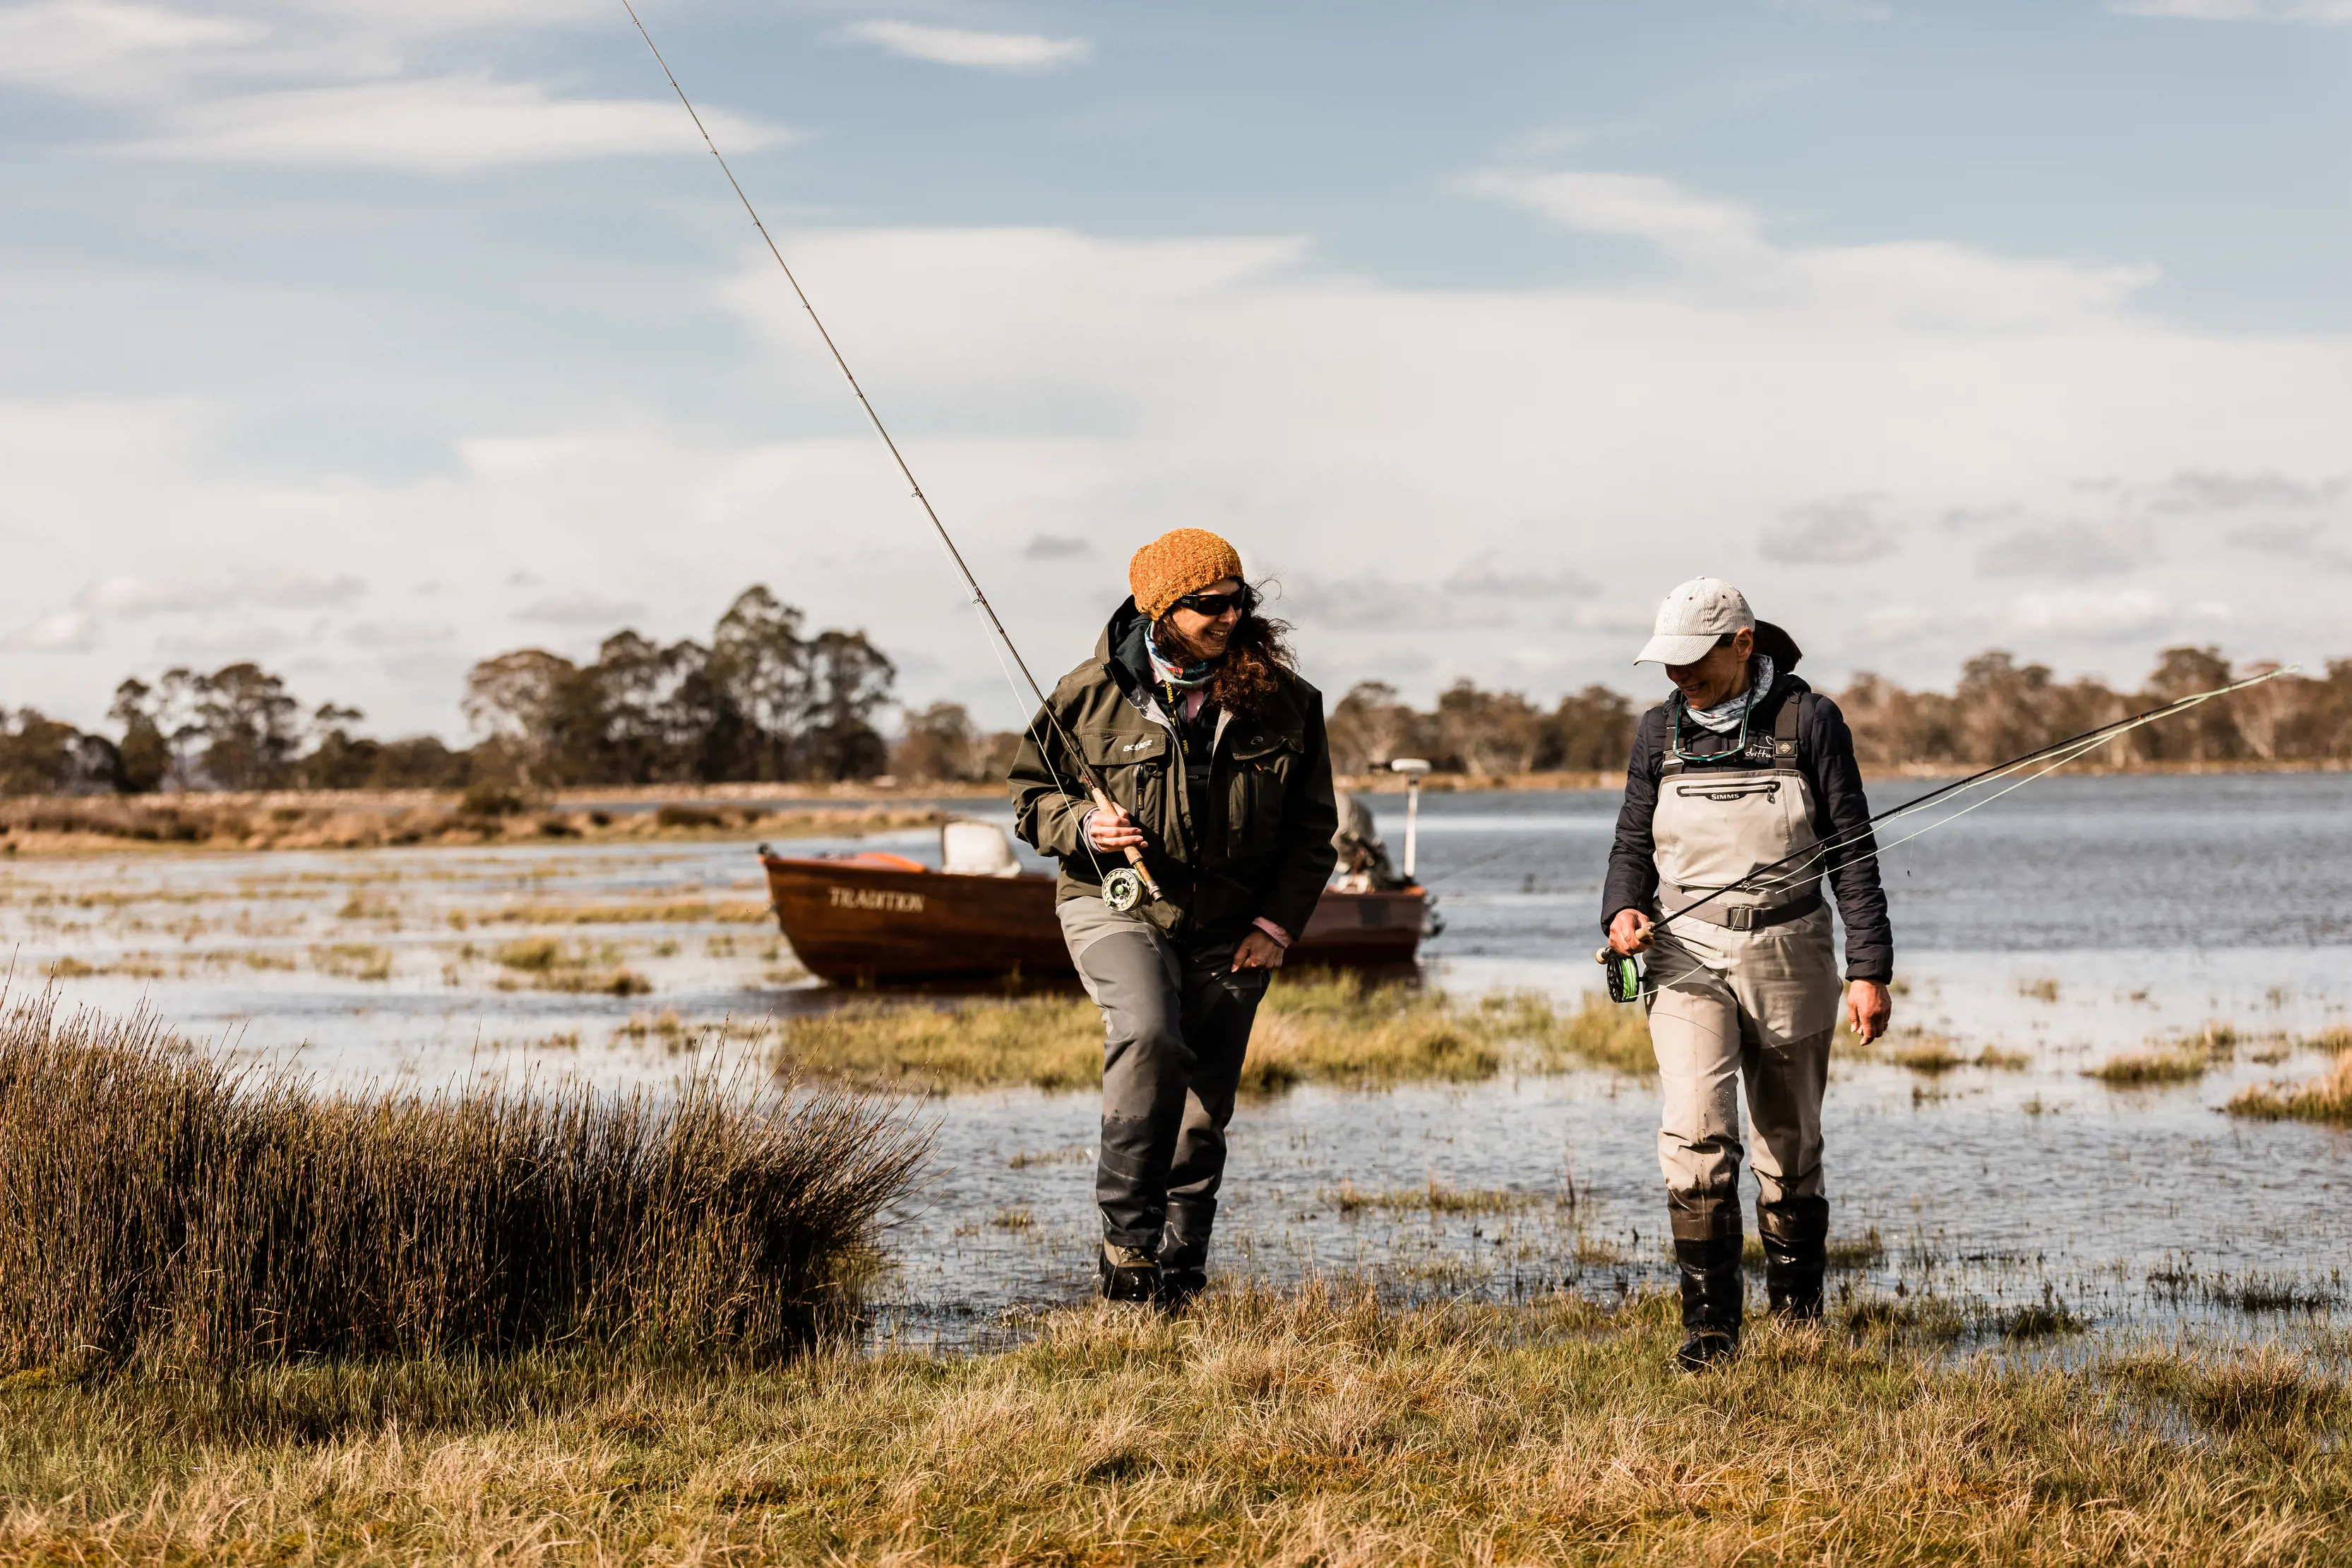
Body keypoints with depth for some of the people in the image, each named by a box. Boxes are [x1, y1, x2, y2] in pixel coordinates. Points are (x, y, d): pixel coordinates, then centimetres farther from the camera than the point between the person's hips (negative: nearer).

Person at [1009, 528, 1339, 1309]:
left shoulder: (1285, 702, -1)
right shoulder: (1094, 694, -6)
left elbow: (1312, 827, 8)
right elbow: (1032, 793, 6)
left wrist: (1277, 924, -1)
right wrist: (1083, 827, -15)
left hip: (1231, 931, 3)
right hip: (1118, 907, -3)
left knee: (1203, 1112, 5)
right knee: (1148, 1039, -30)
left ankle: (1180, 1271, 21)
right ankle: (1128, 1236, -20)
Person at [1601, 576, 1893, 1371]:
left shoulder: (1808, 721, -4)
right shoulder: (1660, 729, 5)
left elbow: (1852, 852, -2)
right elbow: (1634, 844, 12)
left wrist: (1869, 968, -7)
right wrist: (1624, 909, -10)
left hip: (1789, 955, -1)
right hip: (1690, 956, 1)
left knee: (1791, 1143, 10)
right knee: (1695, 1133, -17)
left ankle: (1797, 1300, 29)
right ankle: (1710, 1320, -13)